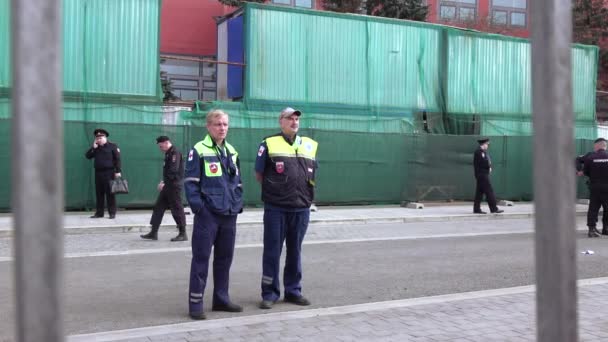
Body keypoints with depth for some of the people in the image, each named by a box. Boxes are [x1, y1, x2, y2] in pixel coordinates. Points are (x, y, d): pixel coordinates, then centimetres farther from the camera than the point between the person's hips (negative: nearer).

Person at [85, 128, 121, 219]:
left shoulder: (113, 146, 0)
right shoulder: (95, 148, 16)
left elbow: (117, 159, -5)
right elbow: (87, 156, 10)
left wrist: (118, 171, -13)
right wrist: (93, 148, -2)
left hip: (109, 173, -5)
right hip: (98, 173, 5)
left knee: (110, 193, -5)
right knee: (99, 194, 7)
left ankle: (112, 212, -1)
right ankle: (99, 212, 12)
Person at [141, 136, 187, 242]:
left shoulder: (175, 153, -14)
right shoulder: (169, 153, 16)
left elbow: (173, 170, -22)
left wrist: (164, 183, -22)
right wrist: (163, 181, 10)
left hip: (174, 185, -10)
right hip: (168, 185, 10)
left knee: (177, 209, -4)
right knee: (158, 207, 10)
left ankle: (183, 234, 5)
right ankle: (154, 232, 14)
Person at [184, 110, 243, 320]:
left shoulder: (232, 152, 14)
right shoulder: (199, 150, -6)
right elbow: (190, 182, -9)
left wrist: (238, 204, 9)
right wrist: (198, 207, -16)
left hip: (229, 215, 6)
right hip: (207, 214, -6)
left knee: (225, 257, 12)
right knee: (201, 258, -2)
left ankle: (221, 298, 24)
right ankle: (195, 303, 5)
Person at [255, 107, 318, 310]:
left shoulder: (310, 145, 11)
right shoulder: (269, 144, -1)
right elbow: (259, 174, 5)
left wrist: (306, 194, 11)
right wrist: (273, 190, 3)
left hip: (301, 208, 4)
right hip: (275, 208, -3)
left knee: (295, 251, 12)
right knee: (272, 251, 3)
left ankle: (293, 291, 23)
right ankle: (270, 293, 13)